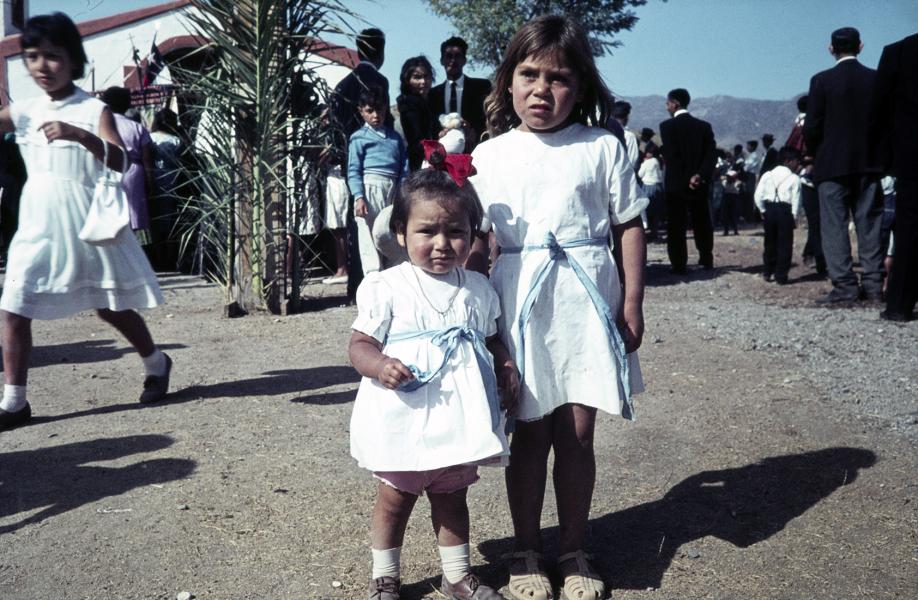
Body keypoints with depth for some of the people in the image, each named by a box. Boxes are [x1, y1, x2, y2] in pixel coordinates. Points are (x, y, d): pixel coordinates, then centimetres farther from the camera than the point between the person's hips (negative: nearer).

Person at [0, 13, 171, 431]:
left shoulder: (94, 110, -7)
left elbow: (119, 160, -22)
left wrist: (79, 135, -38)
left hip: (86, 223, -4)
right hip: (38, 226, 4)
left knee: (111, 307, 10)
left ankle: (156, 364, 34)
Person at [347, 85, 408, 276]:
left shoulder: (395, 137, 17)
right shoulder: (358, 137, 4)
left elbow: (404, 169, 13)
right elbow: (353, 171, -3)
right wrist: (358, 197, -14)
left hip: (392, 189, 5)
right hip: (370, 187, -5)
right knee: (369, 237, -7)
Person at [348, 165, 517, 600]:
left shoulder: (479, 290, 3)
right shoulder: (385, 288, -11)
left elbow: (491, 339, 15)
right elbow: (360, 344, -9)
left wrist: (507, 369, -2)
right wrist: (378, 364, -29)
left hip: (459, 417, 3)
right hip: (404, 419, -3)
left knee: (451, 498, 20)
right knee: (394, 499, 14)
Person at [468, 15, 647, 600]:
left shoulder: (602, 148, 2)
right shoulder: (489, 155, 5)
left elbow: (630, 226, 4)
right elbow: (477, 240, 7)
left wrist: (632, 303, 0)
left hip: (586, 304, 0)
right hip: (519, 306, 1)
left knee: (578, 434, 8)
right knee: (529, 434, 8)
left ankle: (575, 550, 26)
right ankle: (527, 551, 25)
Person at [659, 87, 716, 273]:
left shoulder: (667, 126, -8)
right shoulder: (704, 126, 6)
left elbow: (670, 157, -15)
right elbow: (710, 154, -4)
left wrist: (685, 180, -11)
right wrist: (700, 176, -13)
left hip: (676, 184, -4)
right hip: (700, 185, 4)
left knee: (676, 226, 2)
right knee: (701, 222, 16)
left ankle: (679, 265, 1)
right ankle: (707, 260, 24)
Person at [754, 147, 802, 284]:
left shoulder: (767, 175, 6)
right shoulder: (794, 178, -5)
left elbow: (758, 195, -1)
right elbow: (796, 200, -9)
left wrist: (763, 210, 7)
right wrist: (794, 216, 0)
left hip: (769, 210, 4)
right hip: (785, 211, -4)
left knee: (770, 242, 16)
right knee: (784, 244, 4)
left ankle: (768, 272, 23)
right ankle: (781, 276, 4)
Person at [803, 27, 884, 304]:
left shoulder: (822, 81, -7)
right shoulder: (877, 79, 2)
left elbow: (811, 128, -8)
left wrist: (816, 154, 9)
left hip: (832, 164, -3)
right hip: (869, 164, 3)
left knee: (834, 225, 0)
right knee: (869, 224, 8)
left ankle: (845, 286, -5)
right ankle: (873, 284, 8)